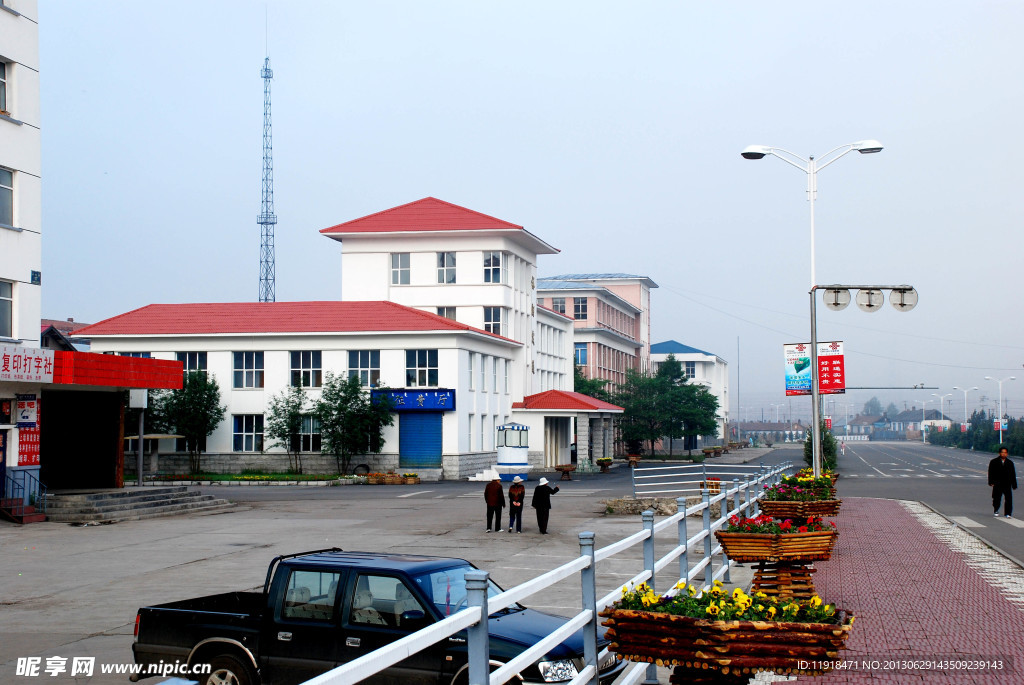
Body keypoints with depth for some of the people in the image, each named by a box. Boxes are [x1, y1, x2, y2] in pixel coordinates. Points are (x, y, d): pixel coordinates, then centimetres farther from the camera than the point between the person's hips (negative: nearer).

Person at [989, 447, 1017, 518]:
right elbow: (991, 473, 1)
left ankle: (1008, 513, -3)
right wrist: (991, 482, -9)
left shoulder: (1010, 463, 10)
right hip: (997, 484, -1)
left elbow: (1013, 475, 12)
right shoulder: (994, 462, 4)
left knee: (1008, 499, -7)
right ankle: (996, 511, 29)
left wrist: (1014, 485, 9)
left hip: (1007, 484, 1)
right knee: (996, 499, 7)